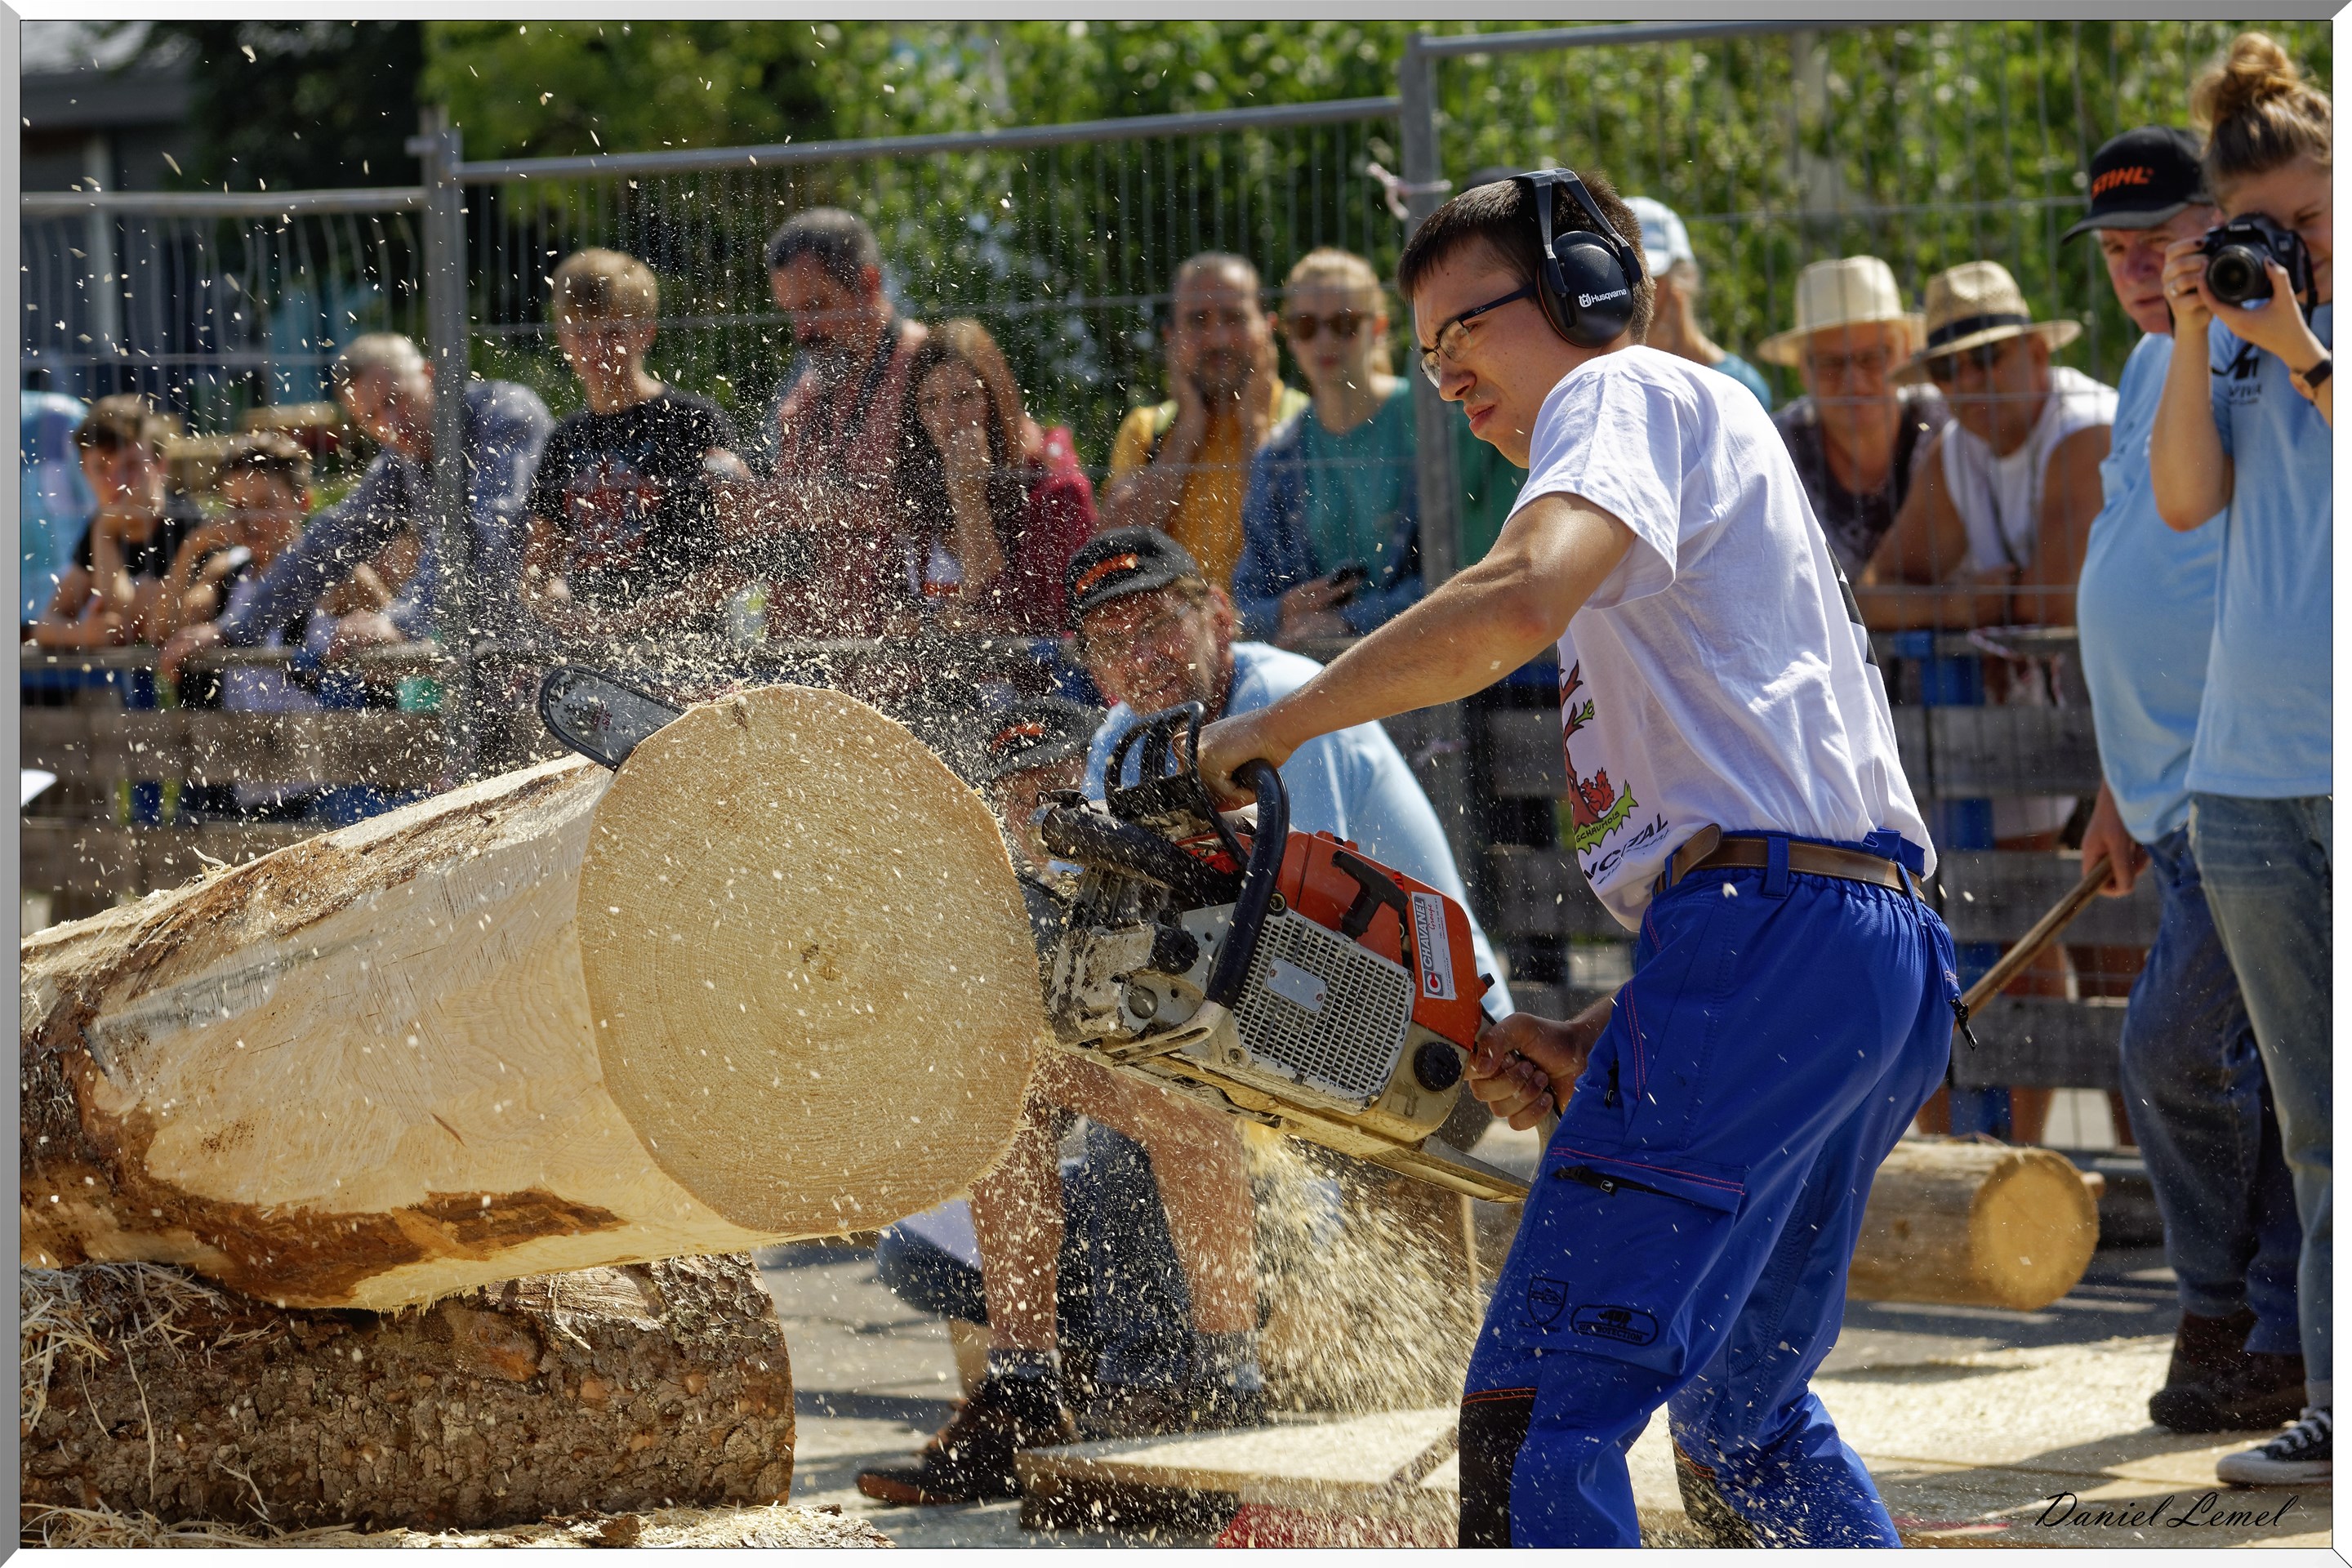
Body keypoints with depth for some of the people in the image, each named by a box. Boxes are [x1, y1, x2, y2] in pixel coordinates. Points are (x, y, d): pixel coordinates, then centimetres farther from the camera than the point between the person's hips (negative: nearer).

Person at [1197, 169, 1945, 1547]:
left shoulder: (1629, 395, 4)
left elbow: (1522, 599, -20)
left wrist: (1272, 731, -12)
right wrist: (1596, 1040, 16)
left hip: (1768, 932, -10)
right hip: (1889, 960, 10)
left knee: (1543, 1415, -14)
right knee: (1739, 1403, 25)